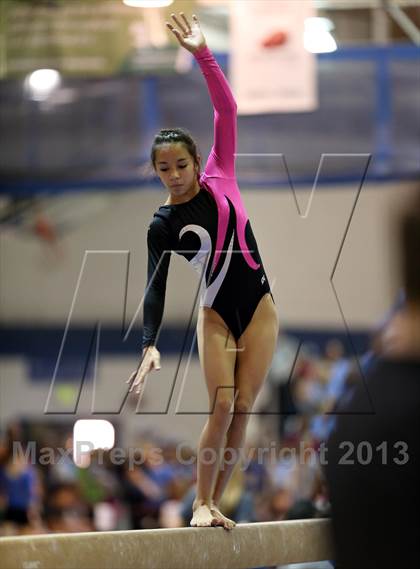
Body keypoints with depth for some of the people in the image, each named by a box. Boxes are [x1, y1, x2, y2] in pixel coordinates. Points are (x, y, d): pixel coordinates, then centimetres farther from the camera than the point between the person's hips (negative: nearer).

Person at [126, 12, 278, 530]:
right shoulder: (162, 226, -4)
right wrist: (150, 344, -26)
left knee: (241, 410, -1)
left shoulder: (219, 181, 0)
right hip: (216, 315, -2)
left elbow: (226, 110, -6)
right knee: (221, 408, -15)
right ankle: (201, 504, -7)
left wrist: (203, 55, -15)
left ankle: (212, 503, 6)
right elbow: (155, 286, -12)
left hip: (258, 308, 2)